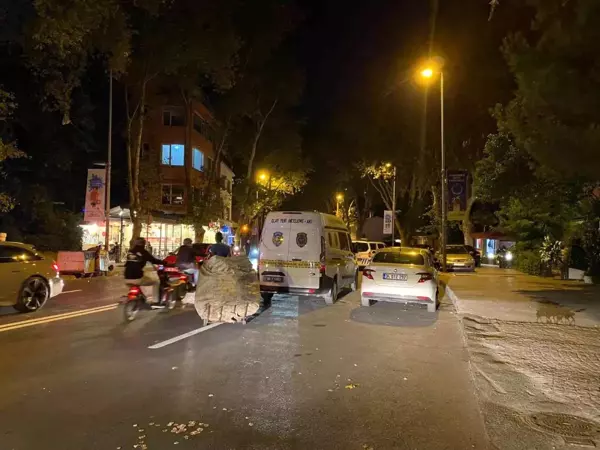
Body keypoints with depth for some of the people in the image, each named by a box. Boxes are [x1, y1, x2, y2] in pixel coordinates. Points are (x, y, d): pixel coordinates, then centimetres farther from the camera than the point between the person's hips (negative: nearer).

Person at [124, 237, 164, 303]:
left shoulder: (130, 251, 14)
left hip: (127, 278, 7)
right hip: (137, 278, -6)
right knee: (156, 282, 13)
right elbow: (153, 260, -5)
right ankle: (156, 302, 9)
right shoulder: (143, 252, -3)